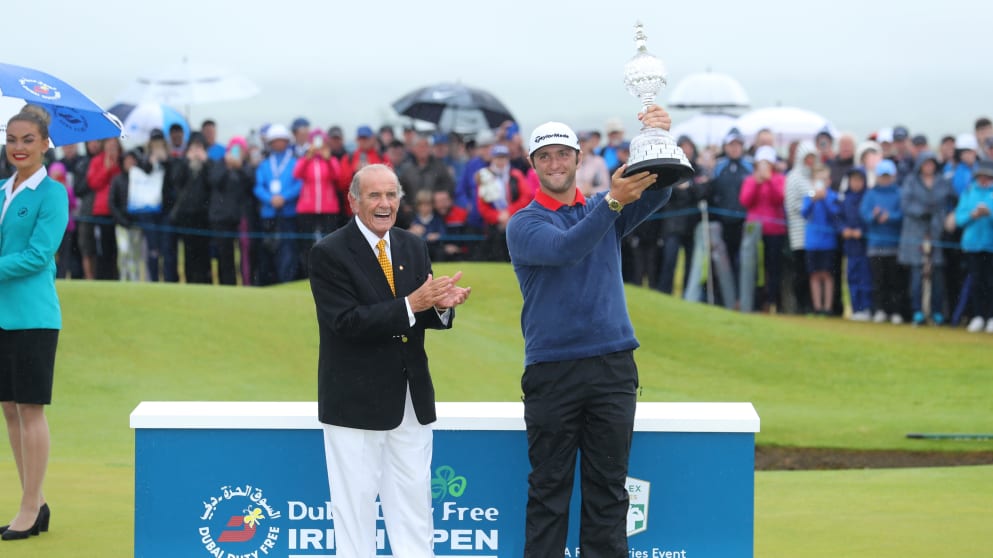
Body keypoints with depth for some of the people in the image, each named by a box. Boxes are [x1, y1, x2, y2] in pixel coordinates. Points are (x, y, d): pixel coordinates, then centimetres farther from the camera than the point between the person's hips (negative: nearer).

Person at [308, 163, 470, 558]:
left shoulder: (413, 247, 8)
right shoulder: (329, 253, -11)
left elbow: (423, 315, 6)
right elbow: (346, 322, -20)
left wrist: (443, 305, -18)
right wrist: (410, 305, -27)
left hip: (412, 398, 6)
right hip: (356, 400, -6)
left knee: (413, 502, 9)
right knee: (356, 504, 1)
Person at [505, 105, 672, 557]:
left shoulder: (605, 210, 11)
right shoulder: (523, 224, 1)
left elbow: (656, 194, -8)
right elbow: (564, 249, -20)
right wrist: (613, 201, -32)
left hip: (612, 366, 3)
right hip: (552, 371, -3)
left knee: (608, 486, 5)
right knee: (549, 486, 2)